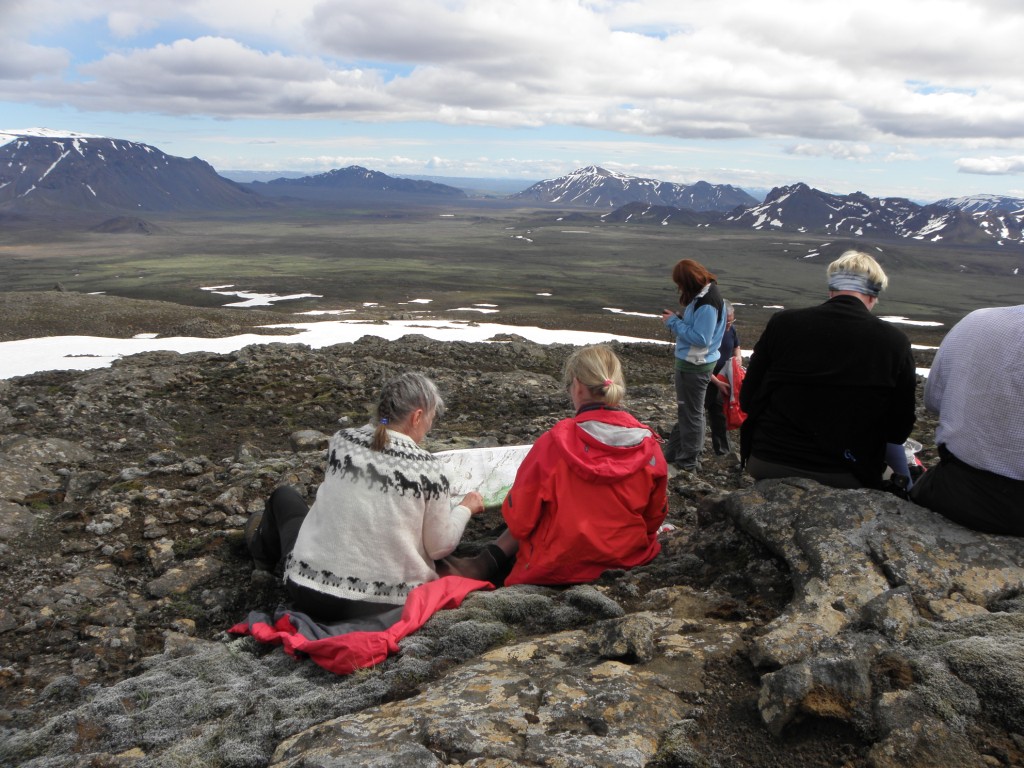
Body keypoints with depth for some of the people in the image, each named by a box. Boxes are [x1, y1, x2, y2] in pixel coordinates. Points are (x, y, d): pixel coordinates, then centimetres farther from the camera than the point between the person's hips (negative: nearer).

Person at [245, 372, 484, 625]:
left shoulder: (343, 440, -6)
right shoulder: (427, 467, -13)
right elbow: (440, 547, -6)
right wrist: (465, 508, 11)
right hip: (387, 603, 0)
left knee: (284, 496, 30)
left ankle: (264, 549, 60)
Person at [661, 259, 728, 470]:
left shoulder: (706, 303, -25)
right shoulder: (703, 294, 6)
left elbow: (700, 339, -26)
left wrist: (674, 322, -19)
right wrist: (678, 319, -1)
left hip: (695, 366, -10)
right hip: (691, 361, 10)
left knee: (691, 413, 4)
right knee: (684, 409, 19)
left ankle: (688, 461, 17)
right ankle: (674, 453, 32)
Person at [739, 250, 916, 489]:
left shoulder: (782, 323, -6)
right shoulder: (894, 342, -7)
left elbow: (747, 398, 1)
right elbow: (900, 429, -1)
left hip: (768, 464, 1)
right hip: (844, 477, -1)